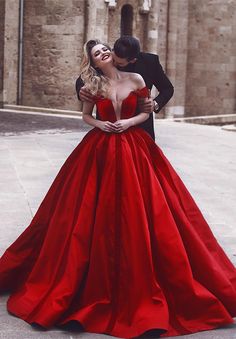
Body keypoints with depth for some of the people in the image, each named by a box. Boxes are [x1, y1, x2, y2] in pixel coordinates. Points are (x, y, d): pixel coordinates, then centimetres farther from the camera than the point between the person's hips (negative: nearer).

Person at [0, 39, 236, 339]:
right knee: (97, 215, 1)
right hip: (100, 151, 1)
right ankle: (101, 281, 16)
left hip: (134, 149, -1)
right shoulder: (93, 86, 3)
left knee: (135, 212, -2)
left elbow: (147, 112, 8)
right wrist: (99, 124, -5)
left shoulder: (135, 79, 1)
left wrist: (130, 122, -10)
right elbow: (85, 115, 15)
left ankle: (139, 282, 12)